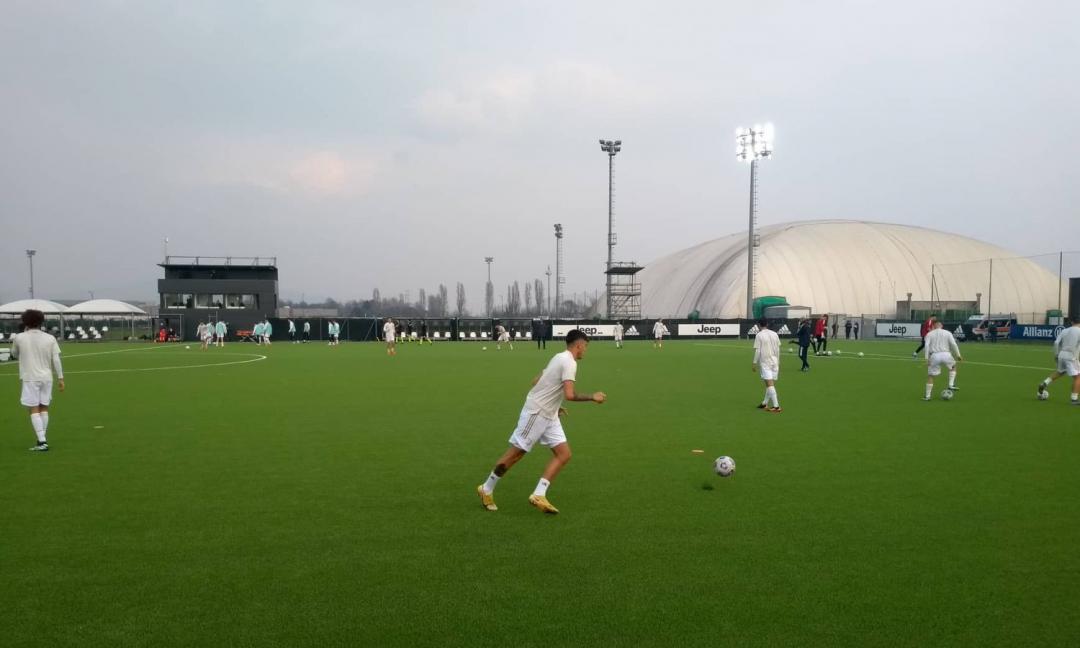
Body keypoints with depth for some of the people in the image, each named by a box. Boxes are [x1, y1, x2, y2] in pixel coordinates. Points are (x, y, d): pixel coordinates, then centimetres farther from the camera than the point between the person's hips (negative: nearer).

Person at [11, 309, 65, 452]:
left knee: (34, 410, -1)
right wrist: (60, 378, 3)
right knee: (44, 408, 12)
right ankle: (42, 441, 16)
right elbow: (56, 360, -1)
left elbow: (14, 355, 15)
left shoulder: (19, 338, -3)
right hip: (46, 377, 3)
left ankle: (42, 442, -10)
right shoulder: (50, 338, 1)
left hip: (30, 378, -3)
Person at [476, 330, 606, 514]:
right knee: (516, 453, 0)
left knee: (563, 454, 0)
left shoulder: (560, 357, 13)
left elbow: (536, 381, 19)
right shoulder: (569, 362, -17)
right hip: (535, 413, -10)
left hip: (549, 415, 10)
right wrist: (593, 397, -16)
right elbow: (569, 395, -29)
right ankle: (486, 489, 17)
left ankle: (539, 496, -2)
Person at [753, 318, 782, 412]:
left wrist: (754, 363, -2)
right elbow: (778, 349, 13)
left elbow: (757, 351, -9)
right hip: (775, 362, 6)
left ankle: (776, 406, -16)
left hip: (765, 362, -6)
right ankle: (765, 403, 25)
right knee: (771, 384, 14)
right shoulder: (775, 334, 10)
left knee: (770, 384, -9)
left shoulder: (759, 335, -6)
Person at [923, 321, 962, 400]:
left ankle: (927, 396, 7)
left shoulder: (929, 334, 12)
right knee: (953, 367, 32)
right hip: (946, 354, 1)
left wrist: (927, 358, -6)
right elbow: (953, 344, 2)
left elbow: (927, 346, -2)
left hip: (934, 356, 0)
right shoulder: (948, 333, 14)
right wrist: (958, 355, 6)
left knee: (930, 376, 8)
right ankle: (951, 385, 20)